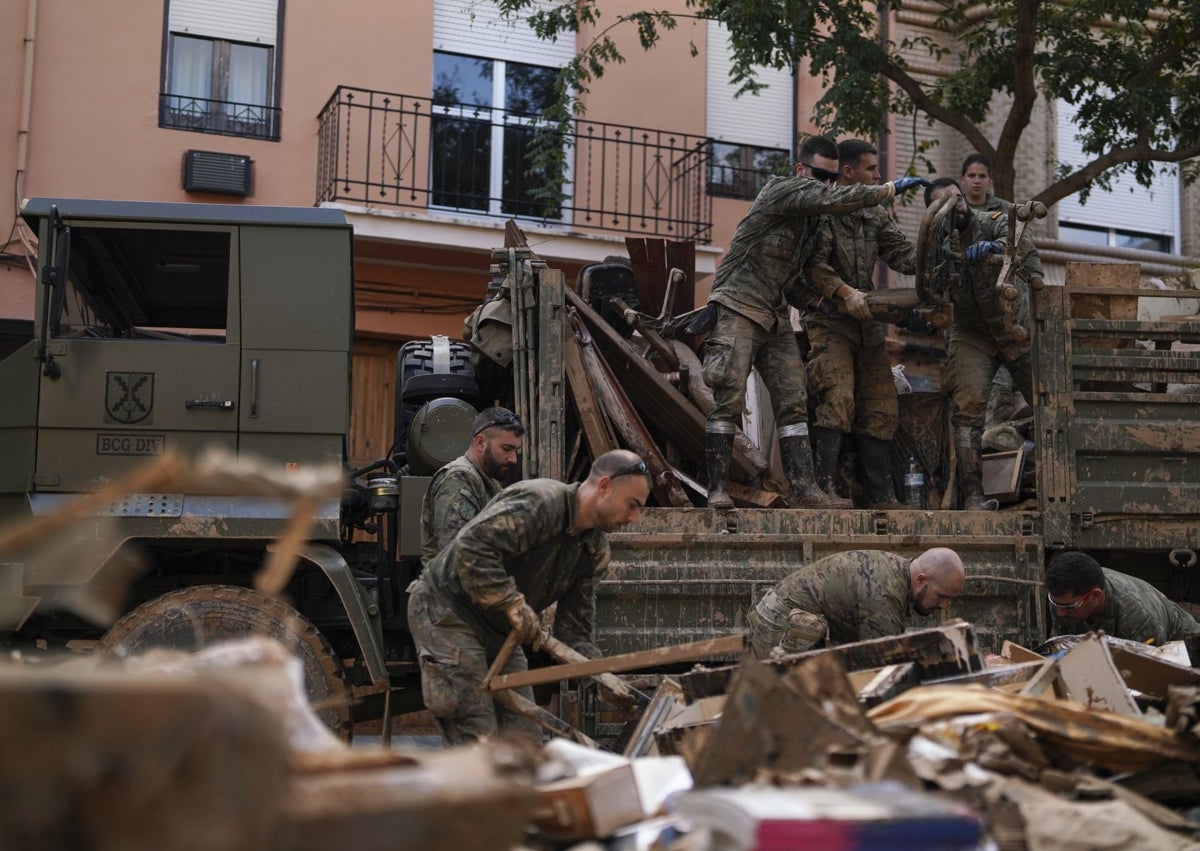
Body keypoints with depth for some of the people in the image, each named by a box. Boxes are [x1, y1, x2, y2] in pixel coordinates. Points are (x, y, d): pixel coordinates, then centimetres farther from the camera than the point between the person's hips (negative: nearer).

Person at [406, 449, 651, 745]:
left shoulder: (595, 549, 4)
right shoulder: (538, 502, -24)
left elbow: (575, 625, 4)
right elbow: (471, 547, -34)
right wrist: (513, 604, -32)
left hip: (499, 630, 9)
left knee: (526, 740, 5)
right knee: (477, 740, -14)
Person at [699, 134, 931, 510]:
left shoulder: (811, 213, 16)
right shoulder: (782, 190, -9)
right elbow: (835, 200, -22)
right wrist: (891, 188, -17)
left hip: (776, 317, 9)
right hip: (739, 309, -9)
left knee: (793, 402, 0)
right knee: (729, 400, -11)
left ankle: (804, 488, -2)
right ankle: (717, 488, -8)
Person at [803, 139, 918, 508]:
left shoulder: (875, 216, 16)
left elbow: (903, 254, 7)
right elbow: (814, 265, -14)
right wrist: (846, 293, -25)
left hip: (868, 324, 7)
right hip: (829, 321, -7)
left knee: (882, 409, 5)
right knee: (837, 400, -20)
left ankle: (882, 497, 10)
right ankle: (824, 487, -17)